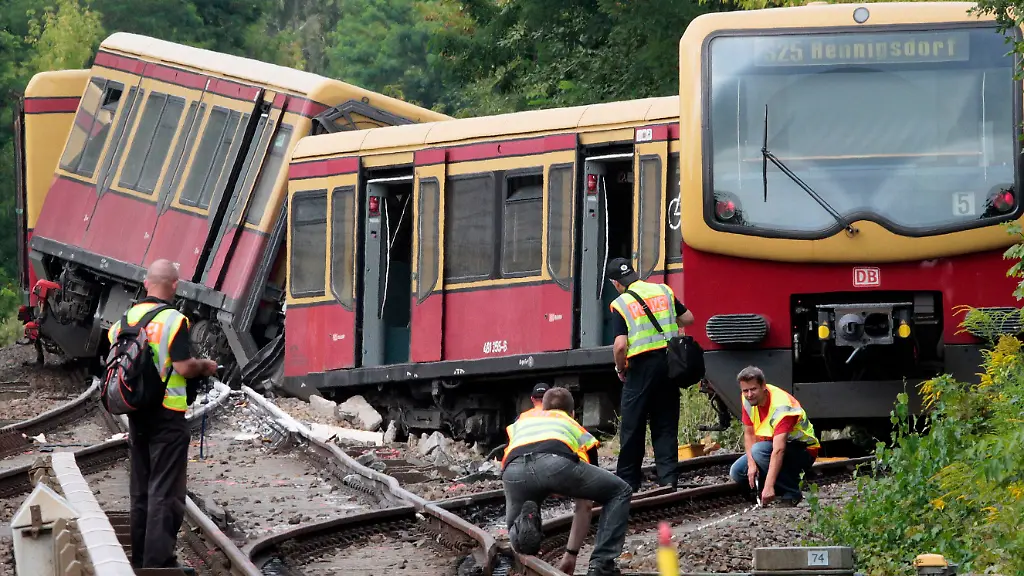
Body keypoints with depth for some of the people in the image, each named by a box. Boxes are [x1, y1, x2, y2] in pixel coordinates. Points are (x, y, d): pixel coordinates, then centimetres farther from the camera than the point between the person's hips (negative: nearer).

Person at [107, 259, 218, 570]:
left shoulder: (128, 318, 5)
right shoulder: (173, 320, -15)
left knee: (140, 488, 15)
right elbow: (183, 367, -18)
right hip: (167, 415, -6)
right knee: (165, 491, -4)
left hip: (136, 412, 6)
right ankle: (159, 562, -8)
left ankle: (140, 557, 19)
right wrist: (205, 366, 1)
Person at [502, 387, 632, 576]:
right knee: (620, 492, 25)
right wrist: (571, 554, 50)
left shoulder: (521, 421, 44)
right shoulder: (580, 432, 39)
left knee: (517, 534, 30)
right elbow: (584, 506, 43)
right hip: (557, 463, -2)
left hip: (514, 471, 2)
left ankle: (525, 522, -7)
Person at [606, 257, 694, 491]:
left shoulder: (620, 304, -7)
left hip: (641, 366, -4)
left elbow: (620, 345, -15)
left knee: (632, 427, 6)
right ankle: (668, 478, 5)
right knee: (666, 426, 10)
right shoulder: (663, 291, 6)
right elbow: (688, 318, 14)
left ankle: (628, 480, 10)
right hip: (668, 362, 4)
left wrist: (620, 368, 3)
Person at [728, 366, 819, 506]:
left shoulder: (781, 406, -32)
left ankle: (792, 493, -19)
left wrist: (768, 487, -48)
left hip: (804, 452, -8)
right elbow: (749, 434, 0)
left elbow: (778, 450, -40)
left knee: (759, 450, -34)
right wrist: (751, 464, -18)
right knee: (737, 472, -8)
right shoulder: (747, 400, -8)